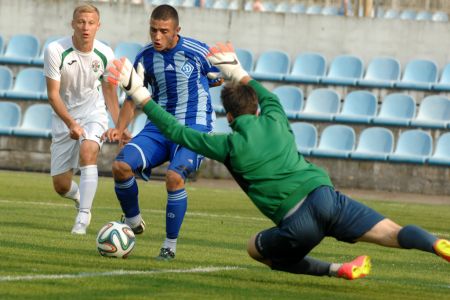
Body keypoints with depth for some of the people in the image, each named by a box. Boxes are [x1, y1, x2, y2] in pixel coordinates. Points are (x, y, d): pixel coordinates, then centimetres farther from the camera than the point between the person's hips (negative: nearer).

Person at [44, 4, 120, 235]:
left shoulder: (105, 54, -10)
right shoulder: (56, 50, -19)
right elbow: (53, 95, -17)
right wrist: (71, 123, -29)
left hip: (93, 113, 0)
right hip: (64, 118, 0)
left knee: (88, 151, -33)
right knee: (60, 185, 2)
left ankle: (83, 217, -32)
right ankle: (79, 198, 40)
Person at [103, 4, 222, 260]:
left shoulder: (197, 52, -11)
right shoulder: (145, 59, 1)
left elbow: (220, 79, 8)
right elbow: (133, 99, 9)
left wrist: (193, 85, 1)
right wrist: (120, 129, -7)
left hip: (194, 125, -5)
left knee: (174, 176, -29)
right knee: (121, 165, -16)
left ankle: (171, 244, -12)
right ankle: (133, 222, 10)